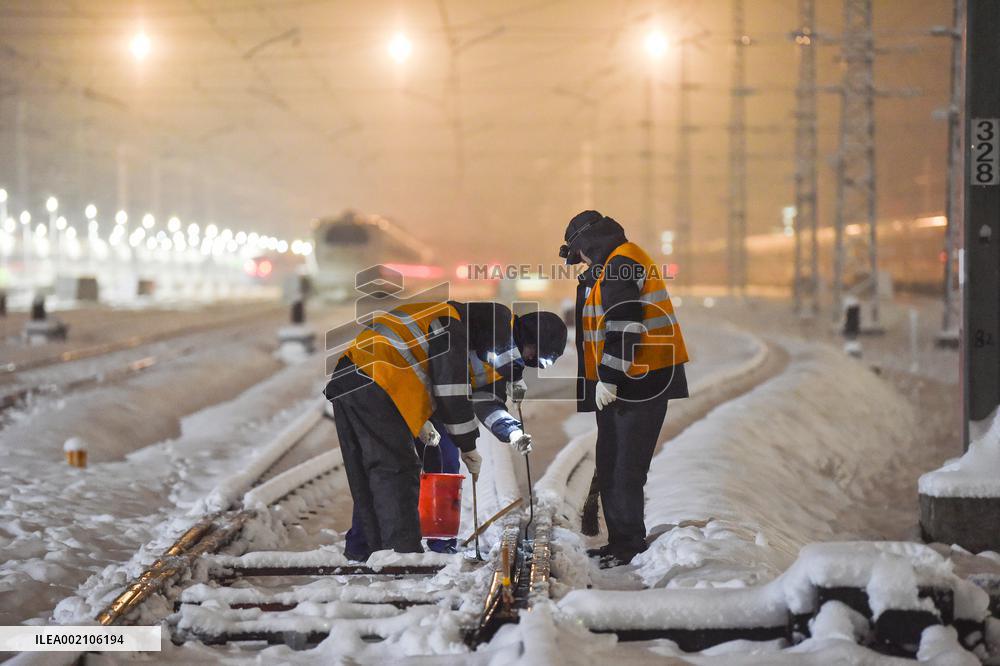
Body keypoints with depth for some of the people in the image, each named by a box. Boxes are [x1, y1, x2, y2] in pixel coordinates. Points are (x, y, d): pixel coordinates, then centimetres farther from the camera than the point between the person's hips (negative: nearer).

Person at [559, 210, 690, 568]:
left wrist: (608, 378, -22)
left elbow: (624, 325, -21)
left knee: (626, 470, -6)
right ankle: (620, 539, 21)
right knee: (609, 467, 14)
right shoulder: (610, 268, 21)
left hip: (640, 384, -11)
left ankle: (630, 544, 0)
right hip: (617, 384, 11)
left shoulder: (622, 262, -12)